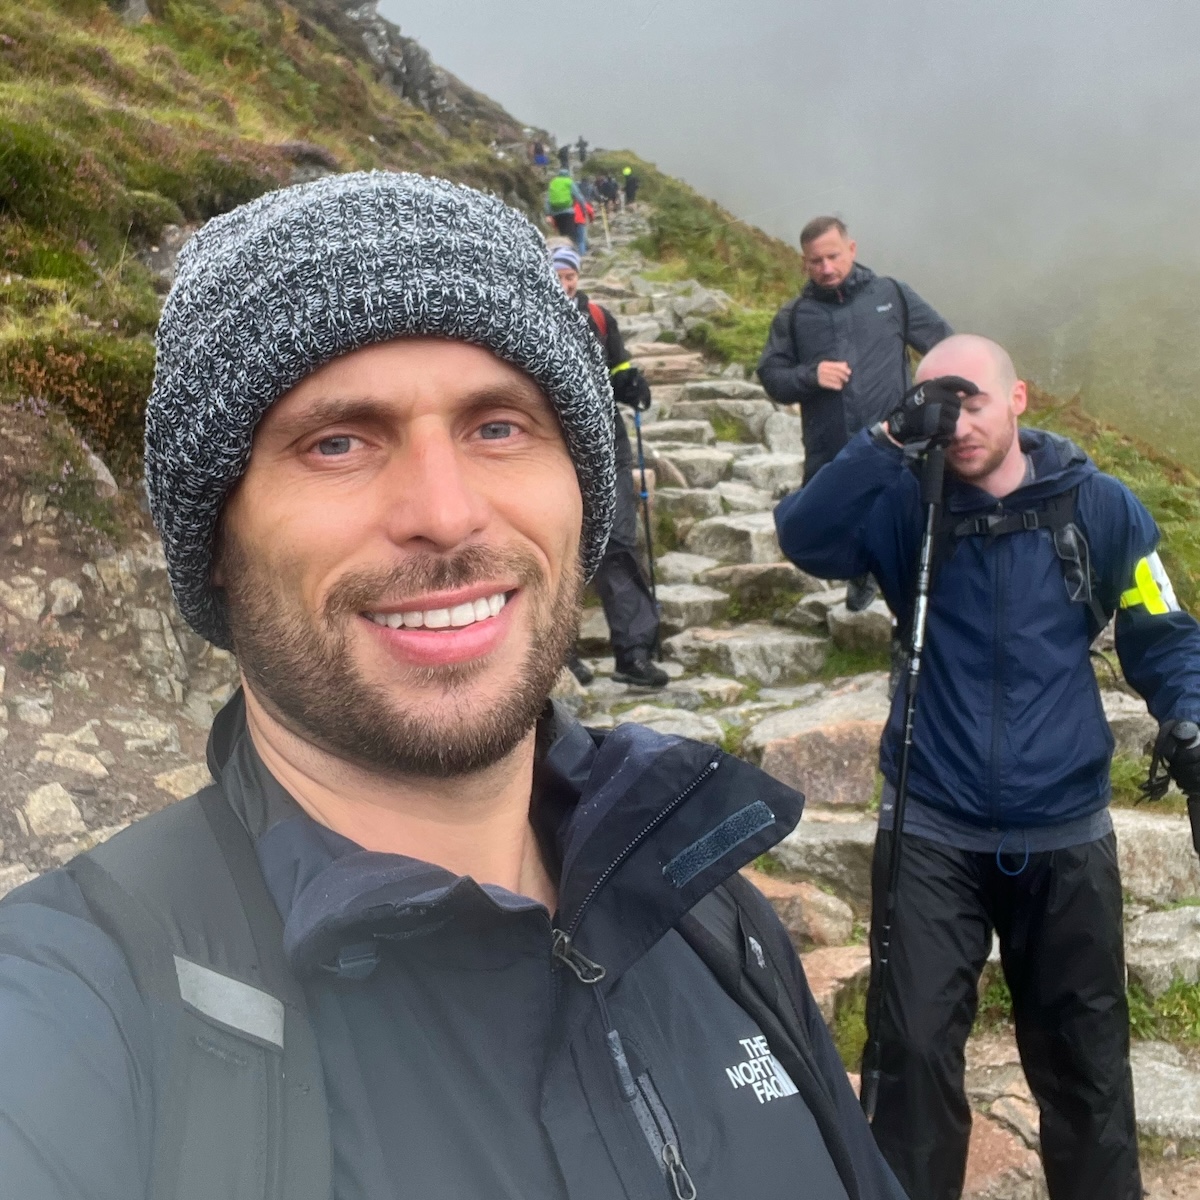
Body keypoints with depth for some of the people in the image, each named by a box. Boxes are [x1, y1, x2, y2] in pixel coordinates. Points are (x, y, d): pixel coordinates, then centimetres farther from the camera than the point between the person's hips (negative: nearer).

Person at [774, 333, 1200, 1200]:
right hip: (932, 832, -1)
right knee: (917, 1048, 5)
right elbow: (804, 537, -21)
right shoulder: (907, 506, -5)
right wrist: (891, 441, -30)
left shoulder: (1099, 506, -3)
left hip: (1065, 834, 1)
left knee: (1084, 1056, 16)